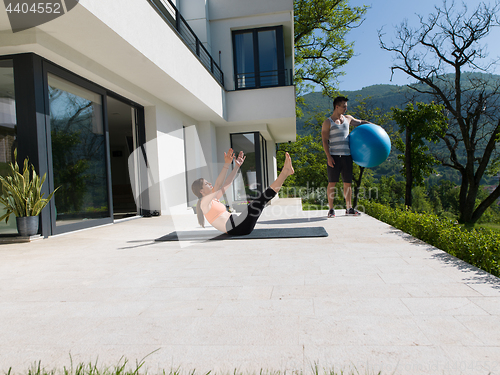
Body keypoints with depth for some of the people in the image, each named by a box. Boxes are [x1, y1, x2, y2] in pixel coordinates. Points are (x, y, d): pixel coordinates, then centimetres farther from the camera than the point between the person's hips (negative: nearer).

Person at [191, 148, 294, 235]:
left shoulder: (212, 199, 21)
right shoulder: (204, 202, -6)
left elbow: (227, 183, 22)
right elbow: (217, 185, -23)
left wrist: (237, 166, 19)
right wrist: (226, 164, -30)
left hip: (236, 227, 10)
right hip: (234, 228, -10)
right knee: (259, 201, -20)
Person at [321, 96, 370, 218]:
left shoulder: (347, 119, 16)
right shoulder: (328, 122, 1)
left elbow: (361, 122, 33)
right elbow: (324, 141, -5)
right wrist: (329, 157, -14)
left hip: (347, 155, 5)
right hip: (334, 156, -5)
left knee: (347, 183, 8)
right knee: (332, 183, -5)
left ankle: (349, 208, 18)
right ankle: (331, 209, 3)